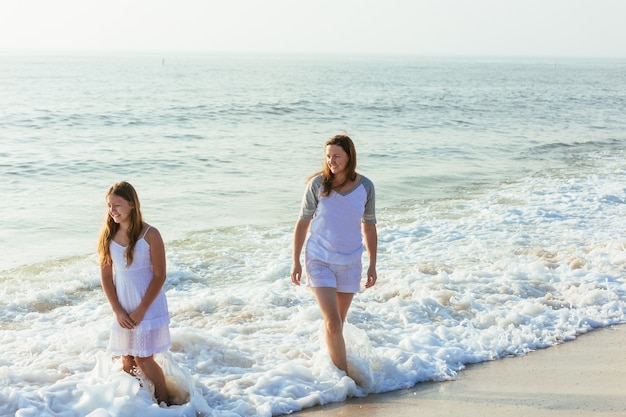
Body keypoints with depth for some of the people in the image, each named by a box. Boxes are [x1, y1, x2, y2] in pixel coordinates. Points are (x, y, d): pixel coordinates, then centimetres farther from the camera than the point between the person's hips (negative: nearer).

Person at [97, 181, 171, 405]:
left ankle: (164, 401, 15)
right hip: (122, 307, 4)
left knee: (143, 360, -4)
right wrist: (117, 310, -6)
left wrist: (141, 310, -13)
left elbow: (159, 276, -11)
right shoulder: (108, 235, -1)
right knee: (127, 361, 10)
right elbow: (106, 276, 2)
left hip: (148, 306, -4)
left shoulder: (150, 235, -13)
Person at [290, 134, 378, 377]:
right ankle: (343, 375, -1)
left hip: (350, 263, 2)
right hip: (319, 261, -2)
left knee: (338, 323, 14)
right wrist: (296, 261, -1)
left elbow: (369, 227, 5)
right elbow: (303, 223, -2)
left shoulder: (365, 187, -5)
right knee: (332, 323, -11)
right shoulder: (317, 184, -10)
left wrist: (372, 265, 6)